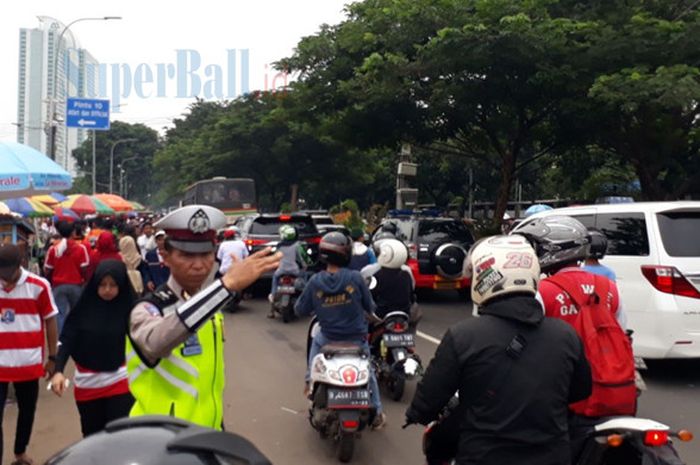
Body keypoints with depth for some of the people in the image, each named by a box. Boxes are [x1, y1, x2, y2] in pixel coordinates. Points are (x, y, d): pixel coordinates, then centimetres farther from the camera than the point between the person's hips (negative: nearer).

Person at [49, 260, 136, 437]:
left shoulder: (130, 306, -9)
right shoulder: (84, 305, -4)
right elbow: (67, 339, -6)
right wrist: (59, 370, -16)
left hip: (119, 380, -3)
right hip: (87, 382, 3)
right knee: (92, 435, 18)